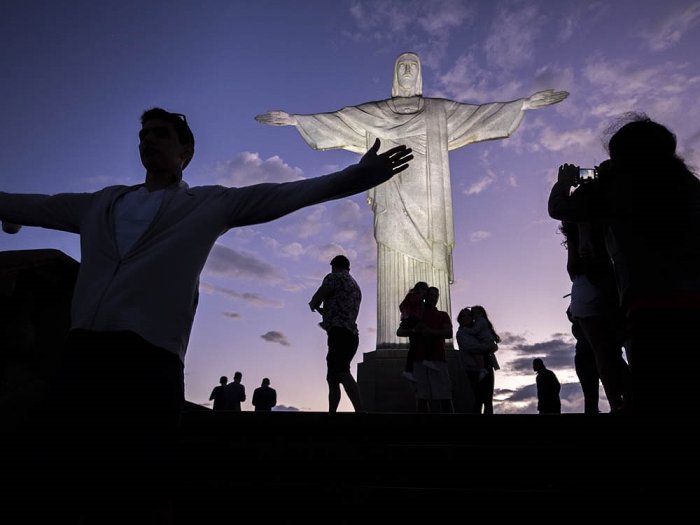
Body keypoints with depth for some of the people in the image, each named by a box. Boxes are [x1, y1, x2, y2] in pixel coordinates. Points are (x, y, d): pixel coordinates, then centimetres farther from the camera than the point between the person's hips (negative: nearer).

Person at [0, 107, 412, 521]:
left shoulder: (211, 204, 12)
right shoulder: (100, 203, 24)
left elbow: (284, 195, 5)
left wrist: (359, 174, -2)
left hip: (149, 360, -4)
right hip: (81, 354, 5)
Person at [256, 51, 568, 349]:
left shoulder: (440, 111, 21)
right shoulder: (376, 112, 20)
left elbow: (479, 113, 17)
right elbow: (336, 119, 16)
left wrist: (525, 103, 10)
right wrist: (295, 119, 9)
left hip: (426, 198, 1)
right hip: (395, 198, 0)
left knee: (431, 269, -10)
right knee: (393, 268, -11)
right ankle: (390, 341, -14)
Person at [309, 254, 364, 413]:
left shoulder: (334, 277, 5)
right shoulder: (355, 286, 29)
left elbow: (314, 302, 0)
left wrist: (313, 305, 23)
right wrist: (323, 310, 51)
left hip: (340, 333, -9)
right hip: (351, 335, 9)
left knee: (341, 373, -25)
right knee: (332, 379, 14)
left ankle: (360, 410, -41)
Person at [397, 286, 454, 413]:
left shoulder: (443, 315, 18)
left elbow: (449, 333, 2)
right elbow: (400, 332, 13)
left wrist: (431, 332, -14)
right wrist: (414, 330, -7)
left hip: (438, 360, -1)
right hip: (420, 360, 1)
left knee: (445, 398, -8)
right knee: (421, 398, -4)